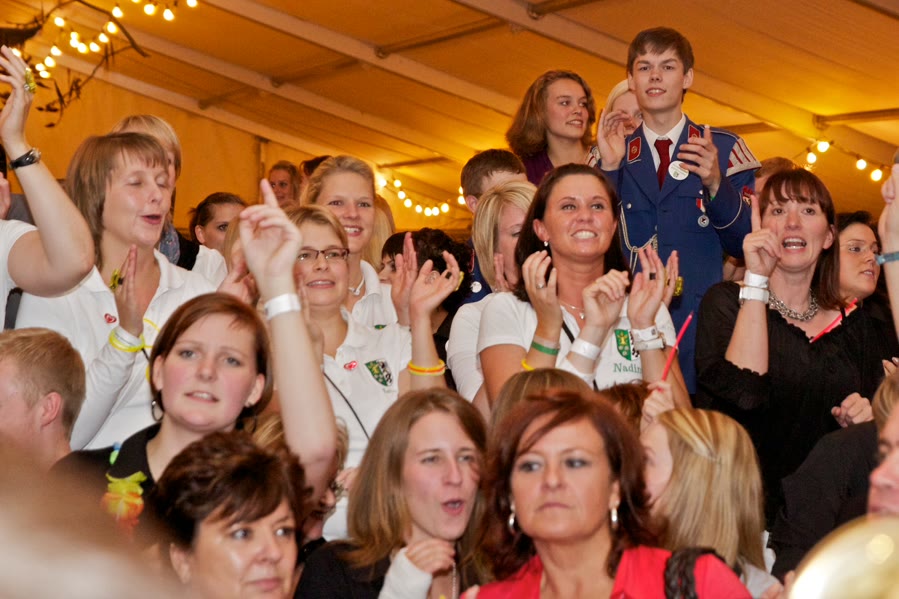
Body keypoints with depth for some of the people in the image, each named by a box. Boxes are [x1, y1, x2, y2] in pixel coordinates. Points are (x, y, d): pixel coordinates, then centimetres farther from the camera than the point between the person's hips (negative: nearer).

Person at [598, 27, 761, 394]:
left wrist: (715, 184, -14)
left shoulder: (723, 149, 7)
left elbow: (744, 245, 2)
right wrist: (609, 169, -9)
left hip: (701, 322, -1)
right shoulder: (610, 154, 11)